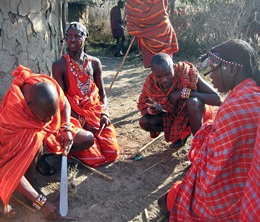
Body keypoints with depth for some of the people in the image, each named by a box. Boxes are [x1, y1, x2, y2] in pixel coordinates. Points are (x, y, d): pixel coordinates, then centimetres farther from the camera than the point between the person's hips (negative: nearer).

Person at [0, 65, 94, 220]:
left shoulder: (49, 84, -30)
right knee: (35, 140, -40)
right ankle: (30, 182, -14)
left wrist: (67, 129, -23)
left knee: (88, 138, -3)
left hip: (51, 130, 5)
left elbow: (65, 104, -4)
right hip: (20, 139, -5)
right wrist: (41, 202, -42)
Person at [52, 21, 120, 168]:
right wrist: (83, 122, -16)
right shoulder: (59, 65, -7)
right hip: (75, 115, -4)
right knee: (93, 158, -15)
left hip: (96, 112, 4)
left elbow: (102, 93, 10)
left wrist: (105, 113, -8)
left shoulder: (94, 62, 6)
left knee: (112, 153, -8)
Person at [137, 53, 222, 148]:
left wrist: (185, 93, -41)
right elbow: (142, 109, -7)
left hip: (197, 112, -4)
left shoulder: (188, 72, -31)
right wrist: (152, 109, -31)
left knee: (193, 101, -37)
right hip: (174, 116, 4)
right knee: (144, 122, -15)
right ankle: (184, 132, 3)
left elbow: (217, 100, -35)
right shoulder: (150, 83, -19)